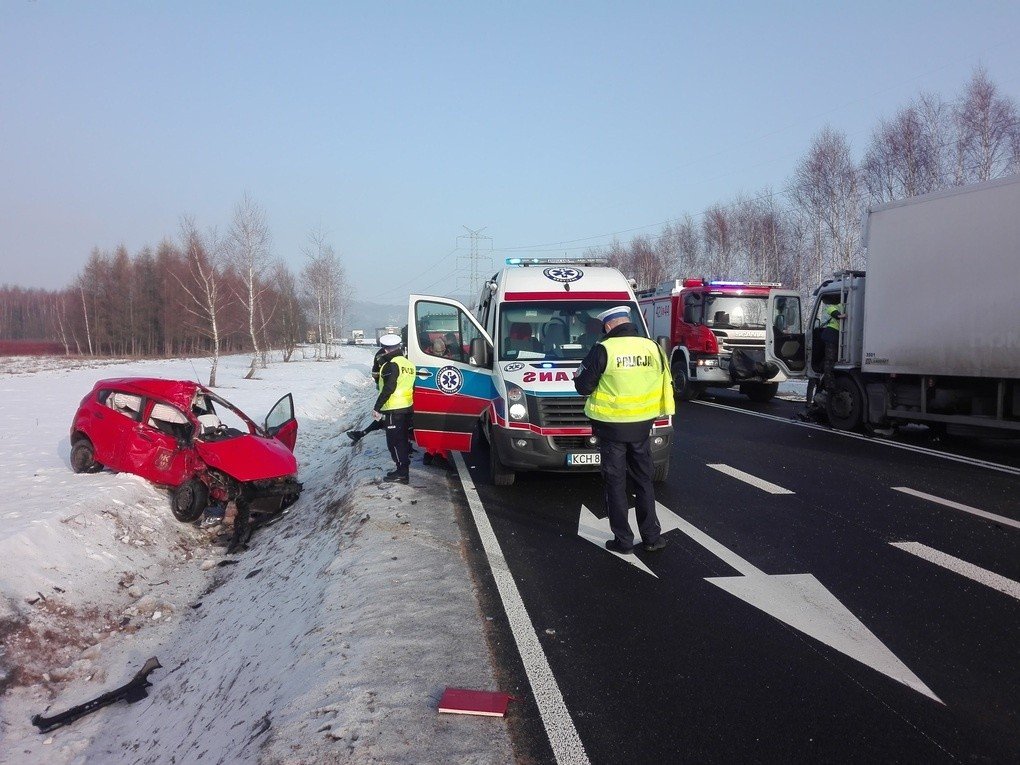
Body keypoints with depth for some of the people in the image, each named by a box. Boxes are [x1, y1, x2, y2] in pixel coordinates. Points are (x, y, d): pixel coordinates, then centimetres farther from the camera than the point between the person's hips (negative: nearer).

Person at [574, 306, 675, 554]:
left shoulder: (603, 350, -14)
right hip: (642, 425, 4)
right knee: (643, 480, 16)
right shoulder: (652, 348, 1)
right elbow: (666, 384, 11)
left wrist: (579, 375, 10)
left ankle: (623, 540, 10)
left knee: (615, 483, 7)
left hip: (612, 426, -4)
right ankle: (651, 536, 20)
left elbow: (583, 386, -10)